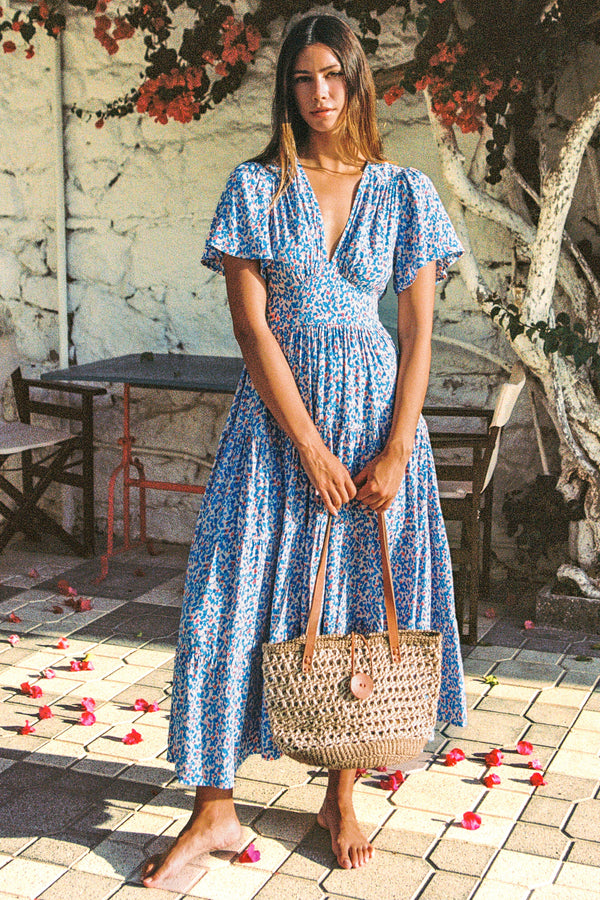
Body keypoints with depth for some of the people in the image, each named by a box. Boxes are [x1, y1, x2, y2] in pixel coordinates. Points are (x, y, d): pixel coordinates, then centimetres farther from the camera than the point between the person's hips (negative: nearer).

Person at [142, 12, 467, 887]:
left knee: (365, 600, 5)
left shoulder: (404, 192, 3)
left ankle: (342, 797, 23)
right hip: (275, 413, -1)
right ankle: (215, 809, 11)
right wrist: (309, 447, -13)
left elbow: (419, 330, 1)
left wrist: (397, 449, -9)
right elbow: (252, 324, -7)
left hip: (374, 410, 1)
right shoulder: (256, 187, 0)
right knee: (234, 596, -2)